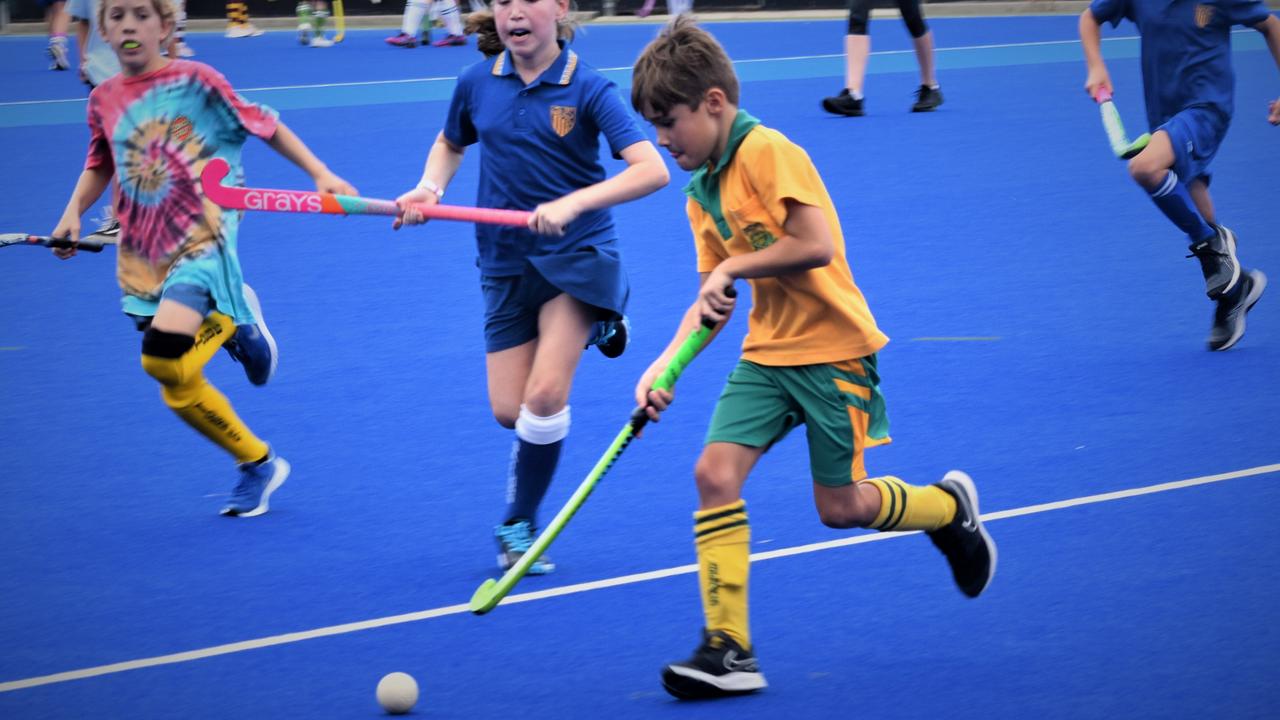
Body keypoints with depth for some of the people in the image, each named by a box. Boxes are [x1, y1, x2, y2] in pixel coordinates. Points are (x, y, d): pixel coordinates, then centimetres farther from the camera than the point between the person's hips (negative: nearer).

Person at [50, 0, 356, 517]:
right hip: (144, 257, 5)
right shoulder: (104, 101, 6)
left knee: (161, 355, -27)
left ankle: (237, 326, 3)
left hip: (201, 245, -5)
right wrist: (73, 212, 7)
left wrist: (321, 174, -4)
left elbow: (265, 125, 1)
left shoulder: (195, 82, -8)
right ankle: (258, 464, 24)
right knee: (178, 389, 4)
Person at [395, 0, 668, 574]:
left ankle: (519, 526, 7)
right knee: (509, 412, 1)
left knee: (544, 397, -17)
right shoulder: (476, 83, -1)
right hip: (506, 263, 4)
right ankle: (589, 327, 33)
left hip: (577, 254, -4)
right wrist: (429, 190, -1)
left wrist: (573, 203, -37)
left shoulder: (588, 89, -14)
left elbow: (652, 169, -25)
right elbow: (449, 144, 20)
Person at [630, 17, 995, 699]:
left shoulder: (767, 151, -18)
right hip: (766, 353, 7)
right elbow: (713, 296, 12)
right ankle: (727, 649, -6)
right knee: (715, 473, -10)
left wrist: (732, 267, -17)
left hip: (831, 350, -7)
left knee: (840, 506, 0)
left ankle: (951, 506, 32)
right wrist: (664, 366, -1)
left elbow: (815, 245, -26)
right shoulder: (701, 192, 9)